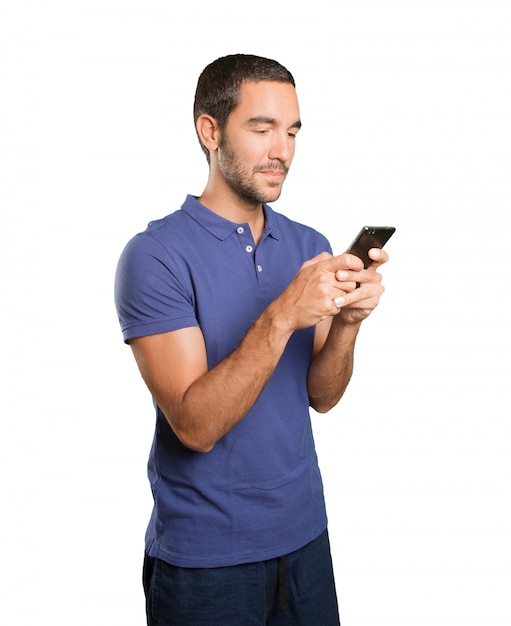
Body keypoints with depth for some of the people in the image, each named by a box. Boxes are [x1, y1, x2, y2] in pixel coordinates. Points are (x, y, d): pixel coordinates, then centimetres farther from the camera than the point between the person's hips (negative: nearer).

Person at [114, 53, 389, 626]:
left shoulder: (310, 247, 1)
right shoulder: (154, 255, -16)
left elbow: (321, 397, -1)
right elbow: (195, 425, -22)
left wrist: (347, 321, -19)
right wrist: (281, 317, -31)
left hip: (305, 535, 5)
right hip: (205, 556, -5)